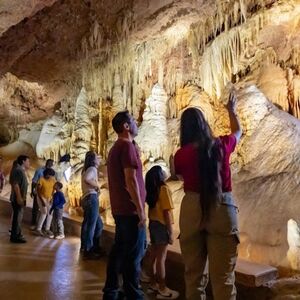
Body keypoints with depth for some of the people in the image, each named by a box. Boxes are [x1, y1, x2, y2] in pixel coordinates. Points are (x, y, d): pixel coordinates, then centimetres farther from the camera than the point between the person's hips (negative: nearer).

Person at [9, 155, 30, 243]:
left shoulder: (21, 171, 16)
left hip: (20, 198, 10)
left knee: (18, 217, 15)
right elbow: (15, 185, -22)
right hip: (18, 199, -10)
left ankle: (17, 235, 24)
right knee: (17, 217, -5)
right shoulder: (18, 170, -15)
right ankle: (15, 237, 1)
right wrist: (19, 198, -25)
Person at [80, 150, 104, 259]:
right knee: (91, 225, -6)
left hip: (86, 198, 10)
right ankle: (88, 251, -2)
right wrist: (97, 185, -13)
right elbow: (87, 179, -27)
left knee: (99, 224, 16)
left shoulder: (86, 170, 24)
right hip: (92, 198, -10)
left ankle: (95, 247, 22)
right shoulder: (92, 168, -7)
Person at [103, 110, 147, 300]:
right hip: (131, 209, -9)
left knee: (120, 251, 14)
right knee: (135, 253, -1)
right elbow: (130, 180, -19)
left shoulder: (116, 147, 16)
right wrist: (141, 209, -18)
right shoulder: (127, 145, -13)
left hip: (120, 209, 9)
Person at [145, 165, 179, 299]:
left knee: (153, 256, 14)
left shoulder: (151, 189, 8)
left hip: (152, 224, 7)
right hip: (161, 225, -7)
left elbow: (153, 208, 5)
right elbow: (166, 212, -16)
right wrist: (171, 232, -13)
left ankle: (153, 284, 24)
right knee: (161, 258, -1)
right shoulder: (164, 188, -13)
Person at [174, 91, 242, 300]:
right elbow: (238, 132, 25)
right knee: (223, 275, 5)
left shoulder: (182, 154, -3)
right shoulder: (222, 145, 2)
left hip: (192, 209, 0)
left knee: (194, 272, 14)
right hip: (223, 208, 0)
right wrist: (232, 110, 40)